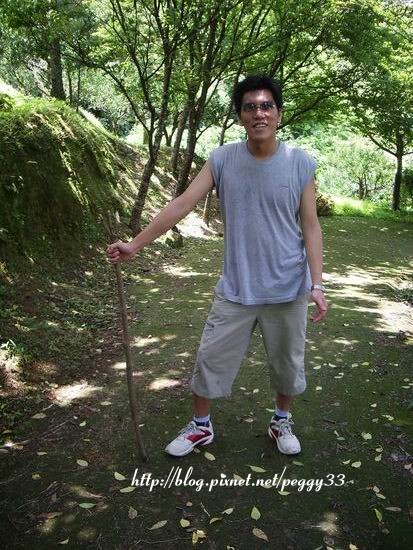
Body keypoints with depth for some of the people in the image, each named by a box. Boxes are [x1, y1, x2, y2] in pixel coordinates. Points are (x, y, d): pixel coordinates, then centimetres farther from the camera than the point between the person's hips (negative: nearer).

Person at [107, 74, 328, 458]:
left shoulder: (301, 163, -7)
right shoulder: (222, 160, -5)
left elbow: (310, 227, -5)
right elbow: (182, 204, -7)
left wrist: (317, 284, -11)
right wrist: (136, 244, -11)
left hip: (288, 290, 0)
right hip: (235, 289, 1)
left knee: (287, 363, 16)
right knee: (210, 359, 10)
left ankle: (281, 422, 43)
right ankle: (200, 426, 34)